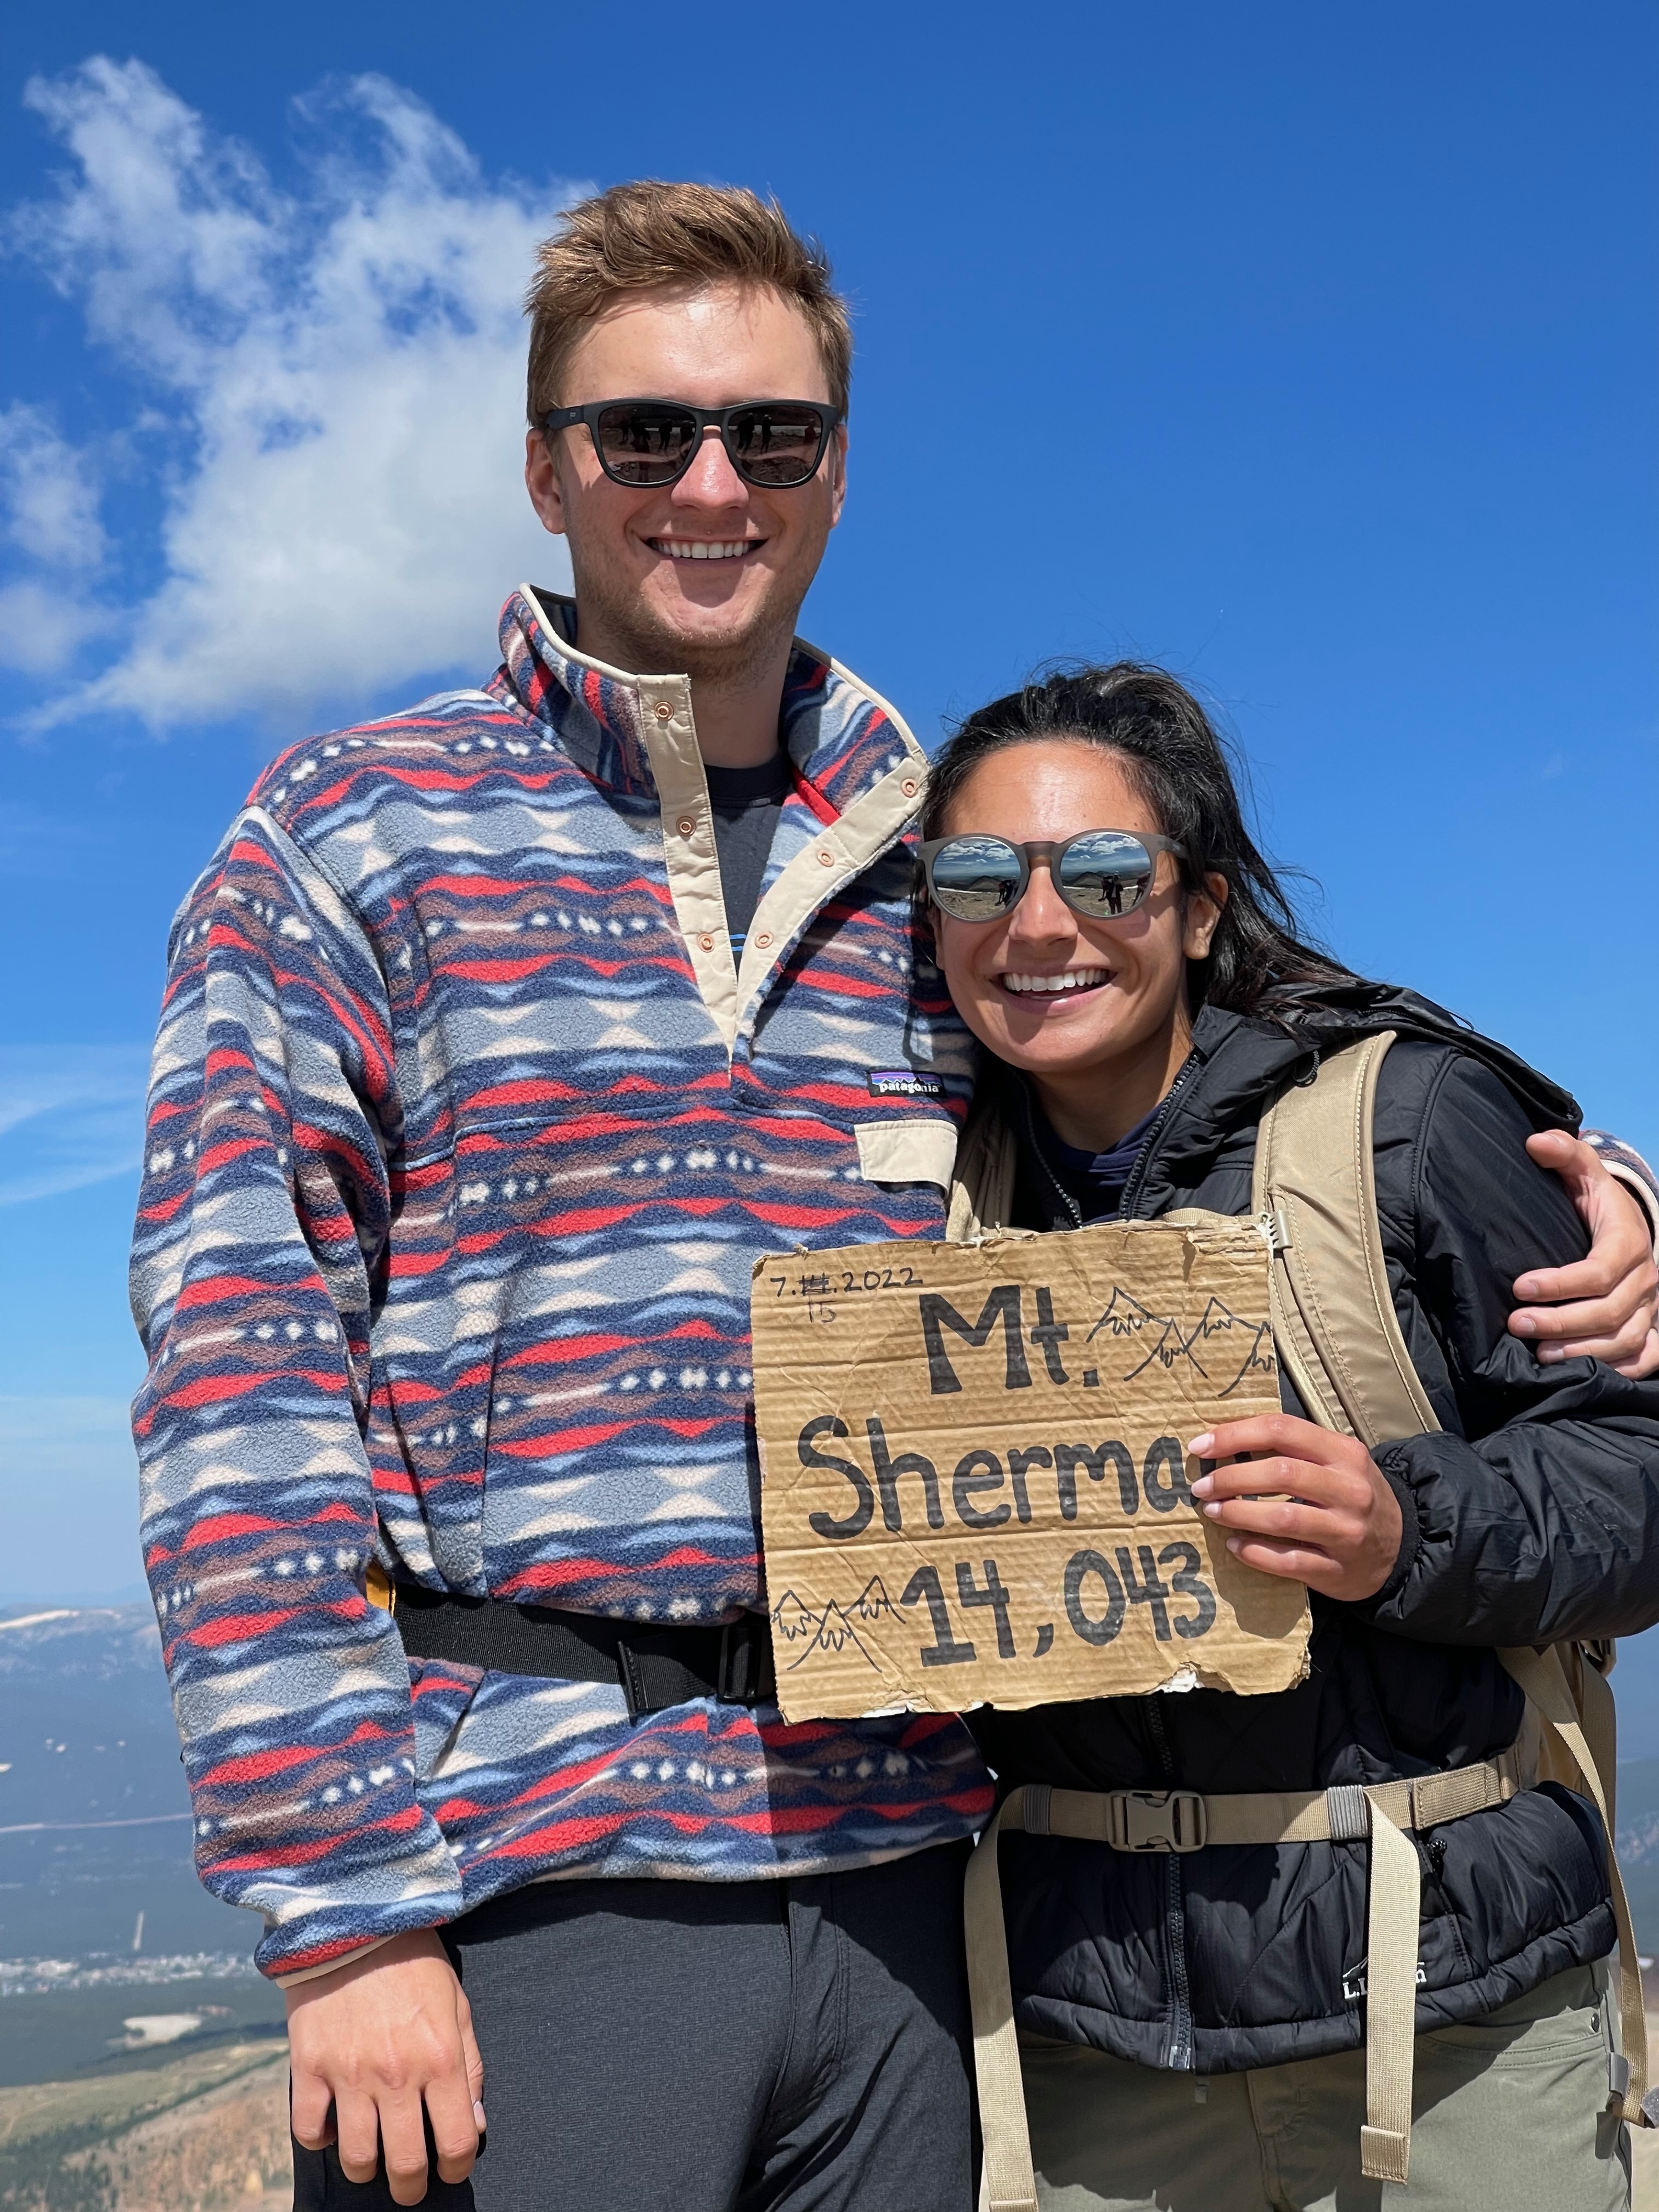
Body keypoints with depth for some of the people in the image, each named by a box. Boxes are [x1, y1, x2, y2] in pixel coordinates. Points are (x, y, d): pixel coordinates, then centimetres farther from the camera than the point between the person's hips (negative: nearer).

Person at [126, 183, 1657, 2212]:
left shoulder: (940, 866, 9)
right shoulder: (350, 834, -1)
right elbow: (242, 1364, -7)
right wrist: (339, 1907, -13)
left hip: (898, 1871, 4)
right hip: (511, 1881, -3)